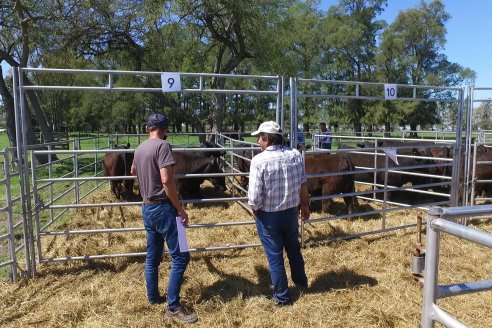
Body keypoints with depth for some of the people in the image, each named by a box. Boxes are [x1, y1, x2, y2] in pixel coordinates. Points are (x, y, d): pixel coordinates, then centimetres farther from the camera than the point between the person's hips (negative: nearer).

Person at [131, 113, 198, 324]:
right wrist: (180, 209, -17)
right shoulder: (162, 145, -14)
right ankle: (173, 307, 4)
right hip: (163, 208, -9)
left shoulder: (139, 148, 11)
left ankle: (153, 297, 31)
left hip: (146, 208, 9)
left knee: (152, 256, 18)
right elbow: (166, 180, -23)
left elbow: (133, 171, 31)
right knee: (180, 257, -2)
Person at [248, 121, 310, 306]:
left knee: (275, 256, 12)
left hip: (268, 216, -5)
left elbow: (254, 196, -22)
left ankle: (282, 297, 26)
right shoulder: (295, 155, -6)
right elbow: (303, 185, 3)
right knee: (294, 249, 27)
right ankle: (301, 282, 48)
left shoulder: (259, 161, -21)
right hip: (291, 212, 5)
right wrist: (305, 206, 17)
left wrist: (255, 211, -2)